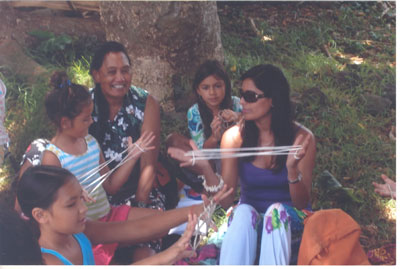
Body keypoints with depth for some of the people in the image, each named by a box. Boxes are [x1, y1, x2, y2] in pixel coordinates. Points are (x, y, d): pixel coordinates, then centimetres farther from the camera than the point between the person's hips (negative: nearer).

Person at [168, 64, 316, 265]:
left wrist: (292, 168, -31)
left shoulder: (301, 138, -11)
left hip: (288, 221, -1)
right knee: (243, 212, -32)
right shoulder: (234, 137, -6)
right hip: (248, 223, 1)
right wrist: (205, 168, -26)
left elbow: (301, 203, -12)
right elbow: (226, 200, -9)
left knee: (276, 211, -34)